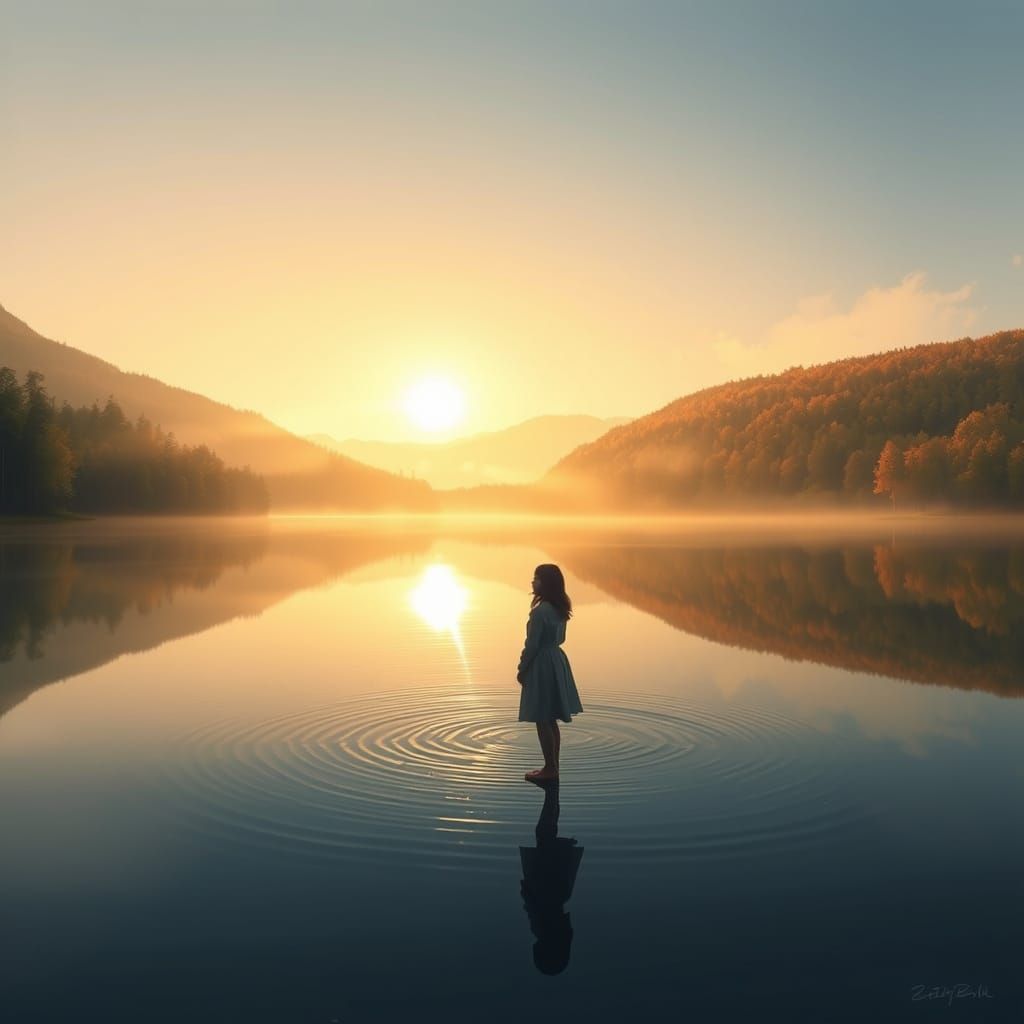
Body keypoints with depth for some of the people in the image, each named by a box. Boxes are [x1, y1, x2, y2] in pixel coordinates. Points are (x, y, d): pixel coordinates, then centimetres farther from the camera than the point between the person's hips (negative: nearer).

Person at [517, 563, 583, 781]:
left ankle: (549, 769, 6)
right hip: (556, 662, 9)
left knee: (542, 720, 0)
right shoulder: (560, 608, 7)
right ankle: (553, 766, 22)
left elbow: (532, 644, -17)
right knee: (551, 720, 15)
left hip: (542, 666, -9)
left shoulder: (540, 611, -20)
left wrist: (522, 668, -7)